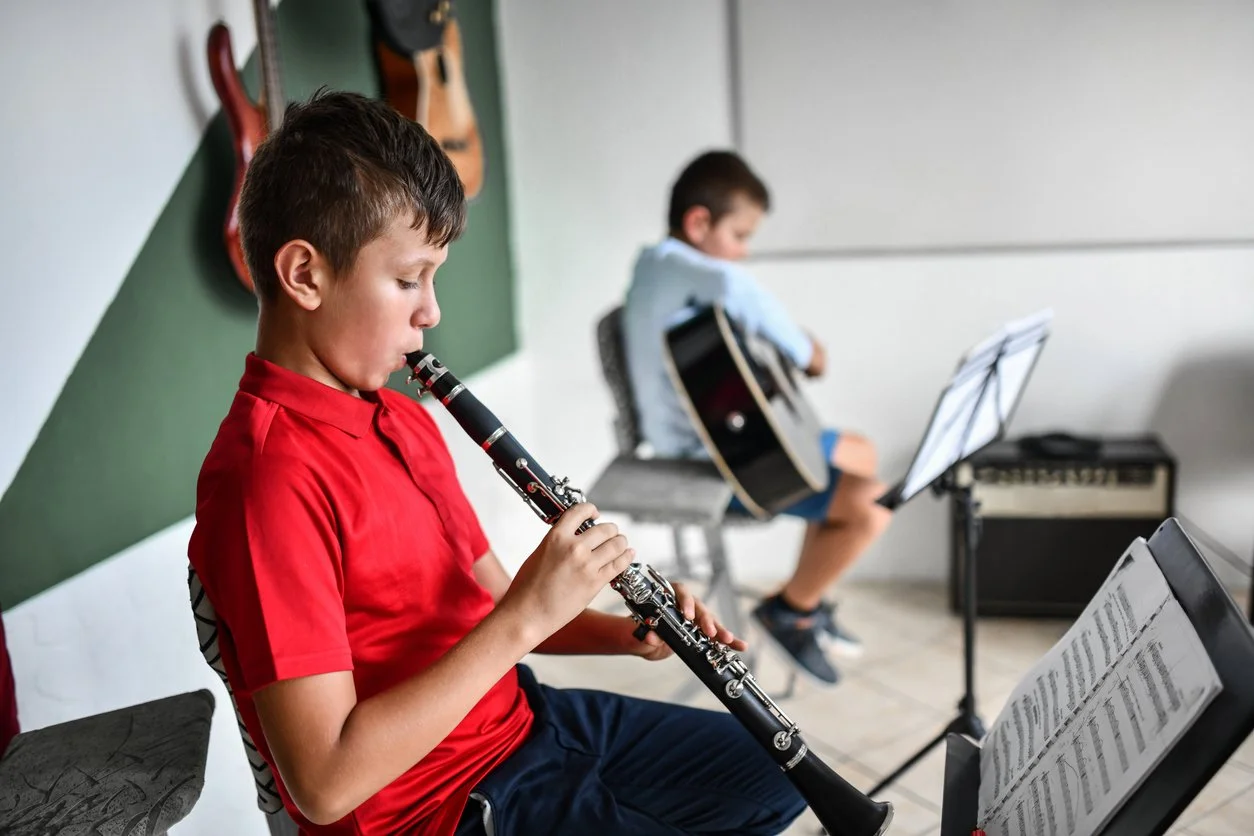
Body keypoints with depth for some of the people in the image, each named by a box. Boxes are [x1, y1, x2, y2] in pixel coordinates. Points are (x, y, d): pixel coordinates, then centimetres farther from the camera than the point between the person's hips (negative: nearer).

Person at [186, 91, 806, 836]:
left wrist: (625, 633, -7)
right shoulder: (268, 472, -25)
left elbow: (488, 606, 10)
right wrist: (527, 615, -28)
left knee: (780, 773, 18)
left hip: (523, 718, 8)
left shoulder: (404, 419, 4)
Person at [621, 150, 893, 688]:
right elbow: (813, 361, -13)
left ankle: (809, 599, 30)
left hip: (687, 443, 11)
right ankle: (789, 612, 6)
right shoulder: (721, 280, -22)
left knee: (860, 453, 21)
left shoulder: (650, 266, 8)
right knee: (871, 503, -17)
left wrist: (783, 348, 2)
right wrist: (811, 349, 10)